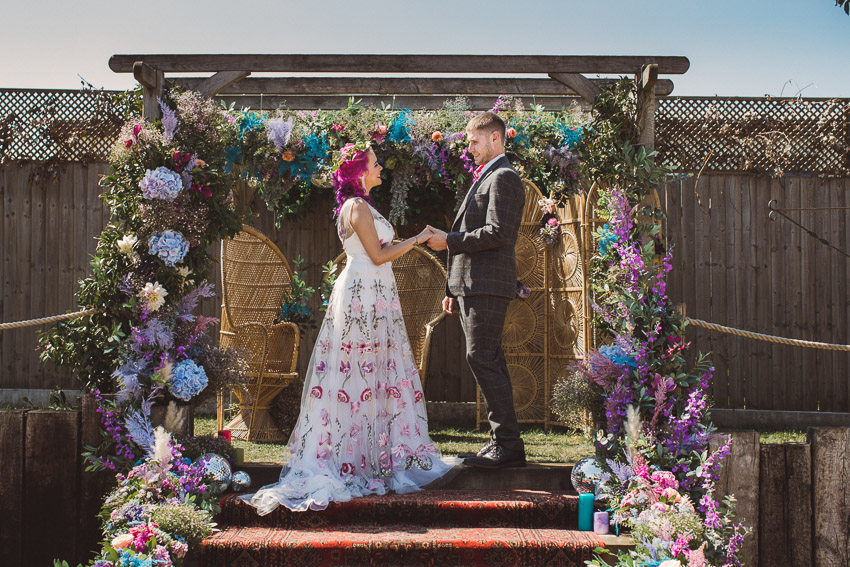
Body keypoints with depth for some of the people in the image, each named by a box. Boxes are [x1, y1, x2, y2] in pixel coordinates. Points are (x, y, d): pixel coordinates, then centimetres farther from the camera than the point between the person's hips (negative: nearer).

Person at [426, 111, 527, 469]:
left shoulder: (503, 178, -8)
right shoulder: (483, 179, 23)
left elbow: (498, 232, -20)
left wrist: (449, 240, -15)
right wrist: (453, 290, 21)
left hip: (488, 285, -10)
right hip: (472, 287, 10)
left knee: (482, 359, -12)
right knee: (488, 362, 10)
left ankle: (508, 444, -8)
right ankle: (502, 442, 14)